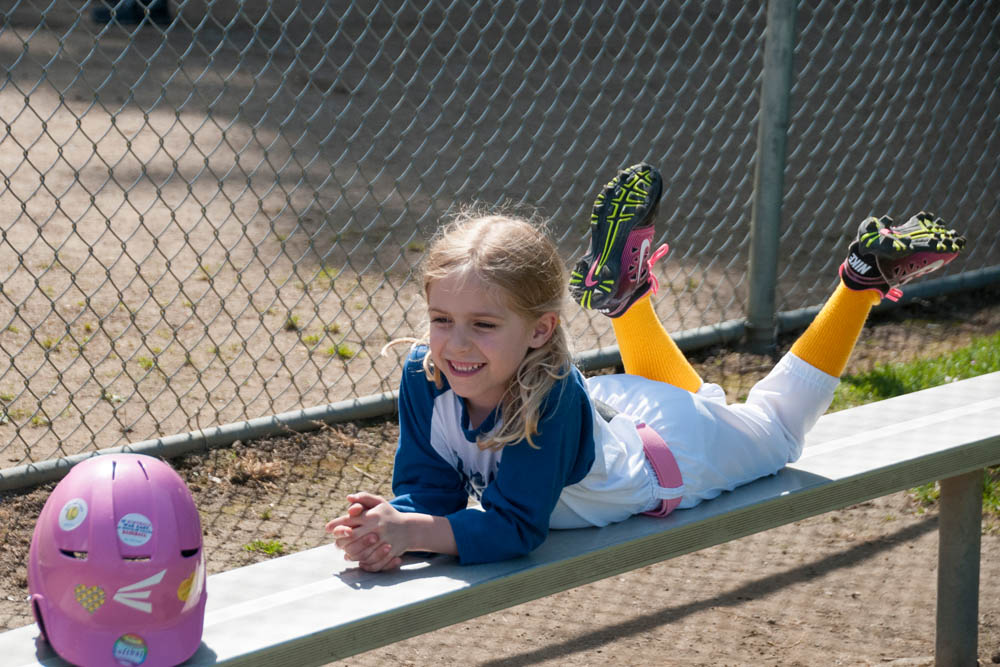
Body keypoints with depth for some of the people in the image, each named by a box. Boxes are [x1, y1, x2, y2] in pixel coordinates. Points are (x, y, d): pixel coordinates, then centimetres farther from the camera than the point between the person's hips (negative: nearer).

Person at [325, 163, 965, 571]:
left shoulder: (548, 399, -47)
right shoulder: (426, 377, -32)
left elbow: (515, 527, -44)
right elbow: (428, 490, -26)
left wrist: (414, 532, -57)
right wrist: (384, 526, -48)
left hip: (671, 452, -4)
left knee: (775, 425, 26)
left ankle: (864, 279, 31)